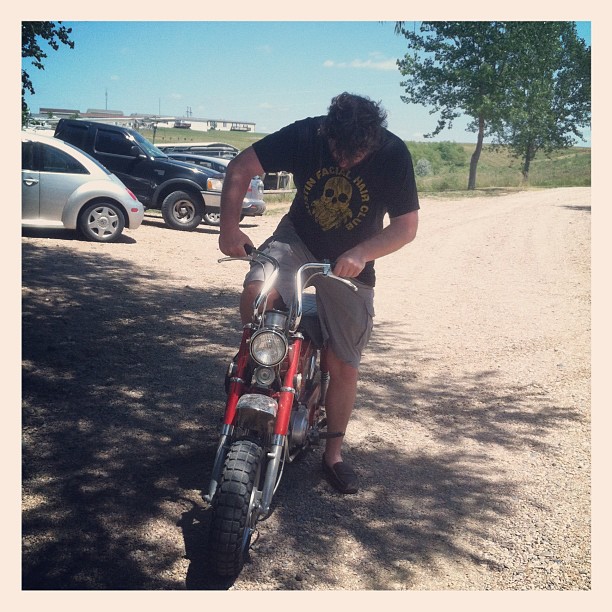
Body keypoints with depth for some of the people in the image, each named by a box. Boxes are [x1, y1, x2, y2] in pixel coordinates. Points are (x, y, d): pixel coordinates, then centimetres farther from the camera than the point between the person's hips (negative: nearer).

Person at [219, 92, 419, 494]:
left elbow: (407, 225, -17)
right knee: (256, 292, -32)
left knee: (344, 366, 1)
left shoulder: (394, 155, -20)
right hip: (297, 240, 1)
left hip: (351, 265, 0)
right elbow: (241, 167, -11)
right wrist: (230, 225, -23)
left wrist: (361, 254, -33)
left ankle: (334, 452, 20)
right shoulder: (305, 135, -18)